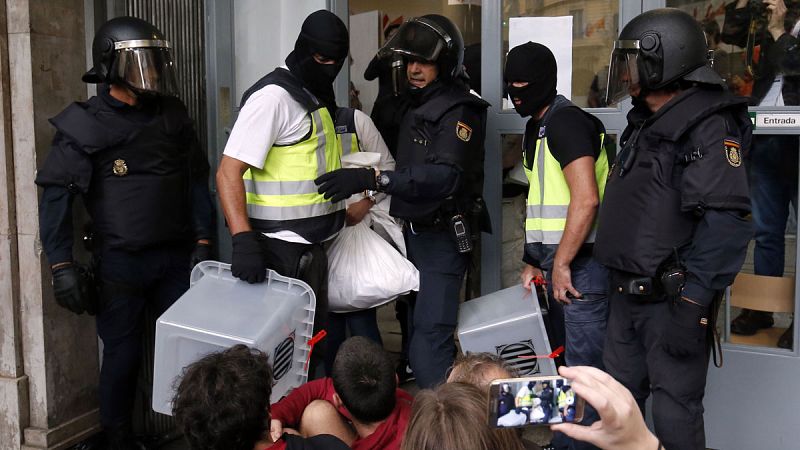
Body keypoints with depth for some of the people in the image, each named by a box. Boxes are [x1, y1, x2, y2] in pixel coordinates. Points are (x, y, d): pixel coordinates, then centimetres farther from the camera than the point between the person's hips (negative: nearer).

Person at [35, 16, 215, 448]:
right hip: (119, 262, -3)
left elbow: (197, 181, 10)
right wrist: (62, 266, -10)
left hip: (176, 256, 4)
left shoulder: (173, 116, 5)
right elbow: (56, 196, -7)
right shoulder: (84, 126, -7)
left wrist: (203, 240, 5)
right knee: (123, 352, 6)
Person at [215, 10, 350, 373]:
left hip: (311, 249, 9)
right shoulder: (273, 96, -14)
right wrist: (244, 240, -30)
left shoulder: (317, 99, 14)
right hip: (281, 251, -9)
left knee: (313, 347, 17)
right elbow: (228, 172, -20)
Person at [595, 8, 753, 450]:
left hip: (671, 301, -9)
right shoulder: (645, 125, 15)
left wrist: (692, 305, -27)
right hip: (626, 295, 9)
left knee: (675, 414, 2)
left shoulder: (707, 127, -14)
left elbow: (725, 223, -24)